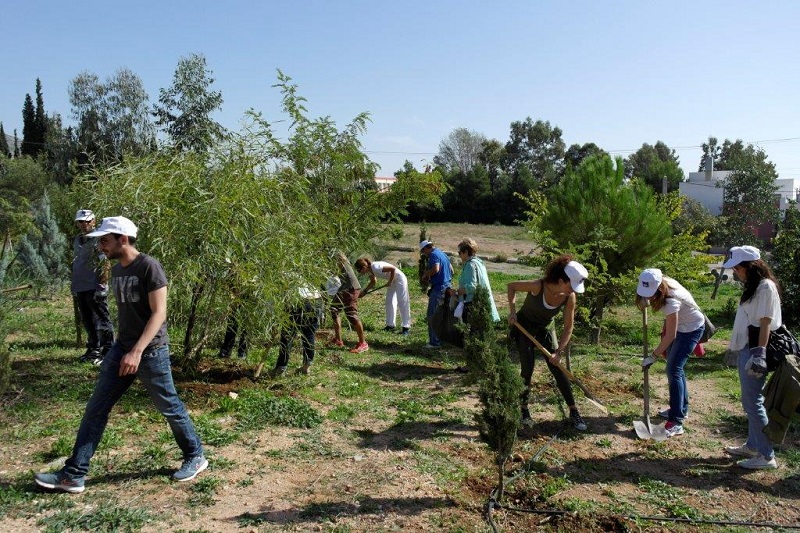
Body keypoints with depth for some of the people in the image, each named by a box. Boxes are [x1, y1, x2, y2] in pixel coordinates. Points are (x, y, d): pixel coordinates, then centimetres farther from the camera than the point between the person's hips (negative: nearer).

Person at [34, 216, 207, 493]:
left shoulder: (149, 267, -16)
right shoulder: (116, 270, 9)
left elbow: (159, 313, -20)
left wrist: (137, 351, -27)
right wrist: (123, 348, 19)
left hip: (150, 352, -8)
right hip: (120, 350, 8)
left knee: (169, 407, 5)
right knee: (95, 409, 7)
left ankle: (195, 457, 23)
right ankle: (73, 475, 15)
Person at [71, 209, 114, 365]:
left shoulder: (98, 240, -10)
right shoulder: (77, 240, 14)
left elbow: (105, 264, -14)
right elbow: (76, 264, 21)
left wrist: (102, 285, -18)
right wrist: (73, 284, 18)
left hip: (94, 288, -8)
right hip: (80, 288, 8)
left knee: (102, 322, -2)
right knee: (88, 322, 16)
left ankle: (107, 351, 4)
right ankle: (93, 350, 27)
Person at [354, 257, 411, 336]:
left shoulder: (376, 267, -31)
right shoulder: (369, 271, -3)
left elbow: (393, 268, -28)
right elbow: (373, 282, 13)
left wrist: (390, 282, -20)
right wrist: (364, 291, 3)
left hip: (399, 279, -9)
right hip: (392, 281, 9)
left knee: (402, 302, -7)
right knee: (389, 303, 10)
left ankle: (406, 327, -4)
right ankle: (390, 325, 18)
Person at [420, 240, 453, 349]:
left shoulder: (433, 255, -11)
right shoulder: (442, 253, 18)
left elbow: (436, 269, -26)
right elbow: (451, 270, 22)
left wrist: (425, 274, -11)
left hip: (438, 288, -10)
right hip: (447, 286, 10)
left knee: (432, 315, -6)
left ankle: (435, 342, -6)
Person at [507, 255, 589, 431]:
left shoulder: (570, 297, -22)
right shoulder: (538, 286, -32)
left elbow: (568, 327, -14)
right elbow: (511, 286, -14)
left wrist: (559, 352, -22)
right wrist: (512, 310, -22)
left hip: (546, 328, 3)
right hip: (524, 326, -3)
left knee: (558, 369, -1)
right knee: (527, 369, -6)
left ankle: (574, 412, 9)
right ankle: (524, 411, 9)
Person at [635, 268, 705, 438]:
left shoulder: (671, 300, -37)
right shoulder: (662, 283, -14)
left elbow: (670, 335, -31)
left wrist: (653, 356, -26)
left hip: (691, 329, -9)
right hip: (679, 325, 9)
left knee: (673, 370, -15)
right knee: (675, 367, 16)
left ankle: (676, 422, -14)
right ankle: (682, 408, 33)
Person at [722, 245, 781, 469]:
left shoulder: (766, 287, -13)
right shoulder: (753, 287, 15)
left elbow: (765, 323, -18)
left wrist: (760, 354, -21)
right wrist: (742, 350, 17)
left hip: (754, 351, -10)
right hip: (746, 349, 10)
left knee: (753, 402, -5)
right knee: (750, 401, 17)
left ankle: (766, 455, 4)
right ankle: (753, 446, 28)